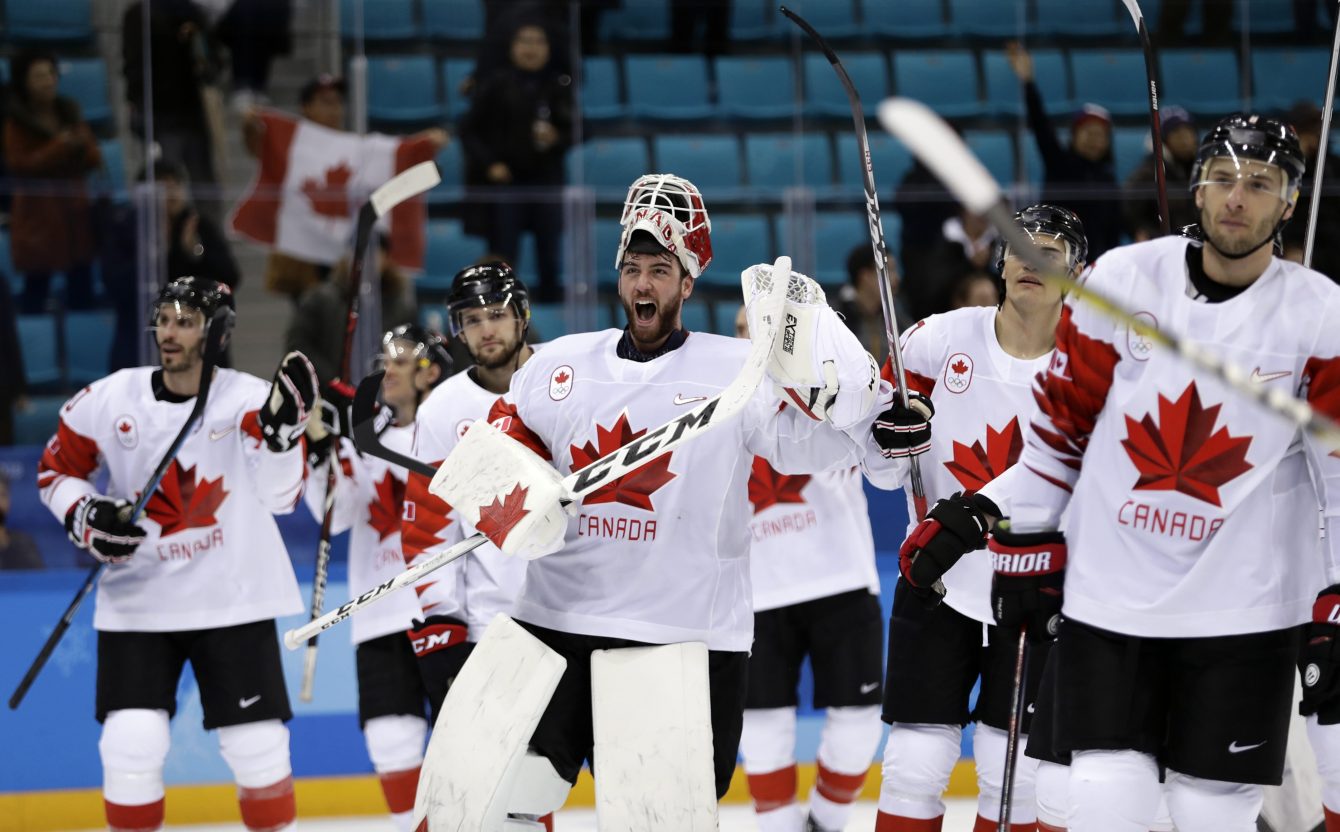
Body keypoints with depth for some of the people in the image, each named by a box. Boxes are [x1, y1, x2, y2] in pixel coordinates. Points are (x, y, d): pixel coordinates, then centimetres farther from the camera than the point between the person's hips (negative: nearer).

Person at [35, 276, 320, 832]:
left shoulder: (249, 399, -8)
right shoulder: (109, 401, -4)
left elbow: (280, 495, -16)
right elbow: (56, 470, 10)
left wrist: (283, 427, -31)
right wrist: (86, 517, -8)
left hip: (232, 598, -1)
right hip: (137, 602, 1)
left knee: (257, 745, 2)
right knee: (131, 745, -8)